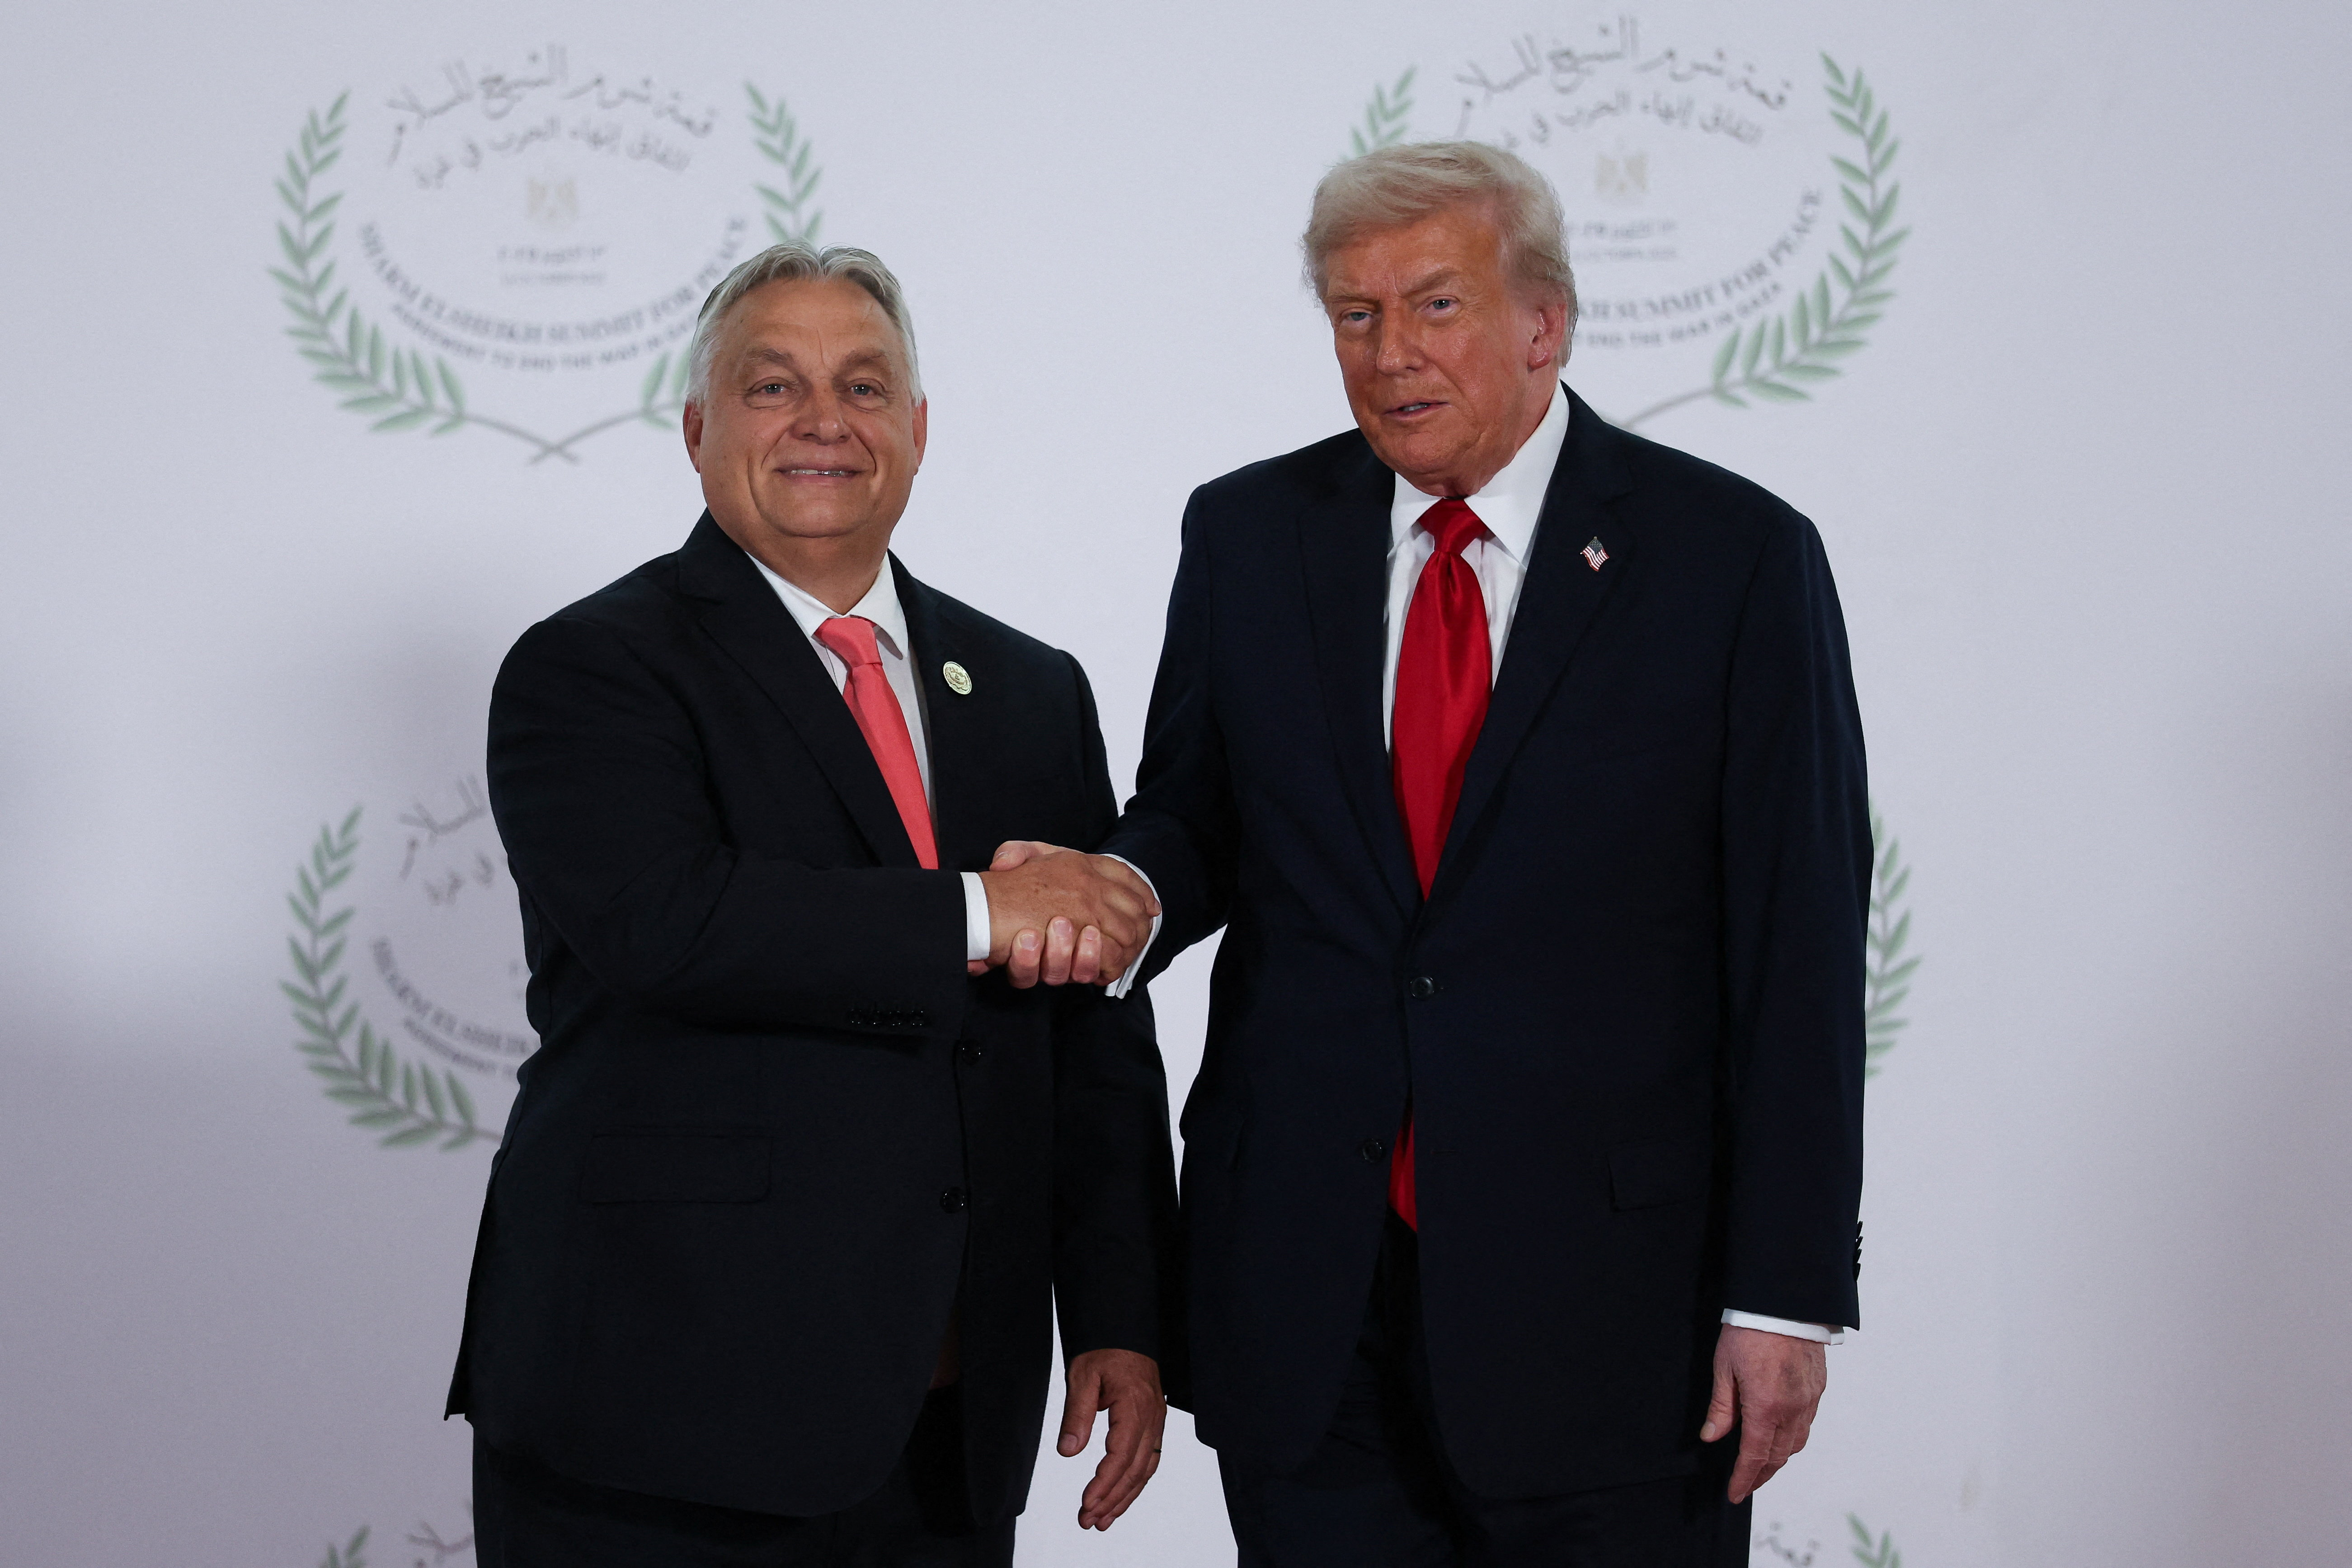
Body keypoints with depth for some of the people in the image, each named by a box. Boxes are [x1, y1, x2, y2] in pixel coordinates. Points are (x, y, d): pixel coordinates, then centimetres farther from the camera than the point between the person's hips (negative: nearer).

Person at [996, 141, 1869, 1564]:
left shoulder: (1732, 556, -4)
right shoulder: (1249, 536, 7)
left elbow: (1801, 947, -5)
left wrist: (1787, 1291, -9)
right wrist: (1113, 892, -12)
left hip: (1601, 1288, -2)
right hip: (1306, 1294, 3)